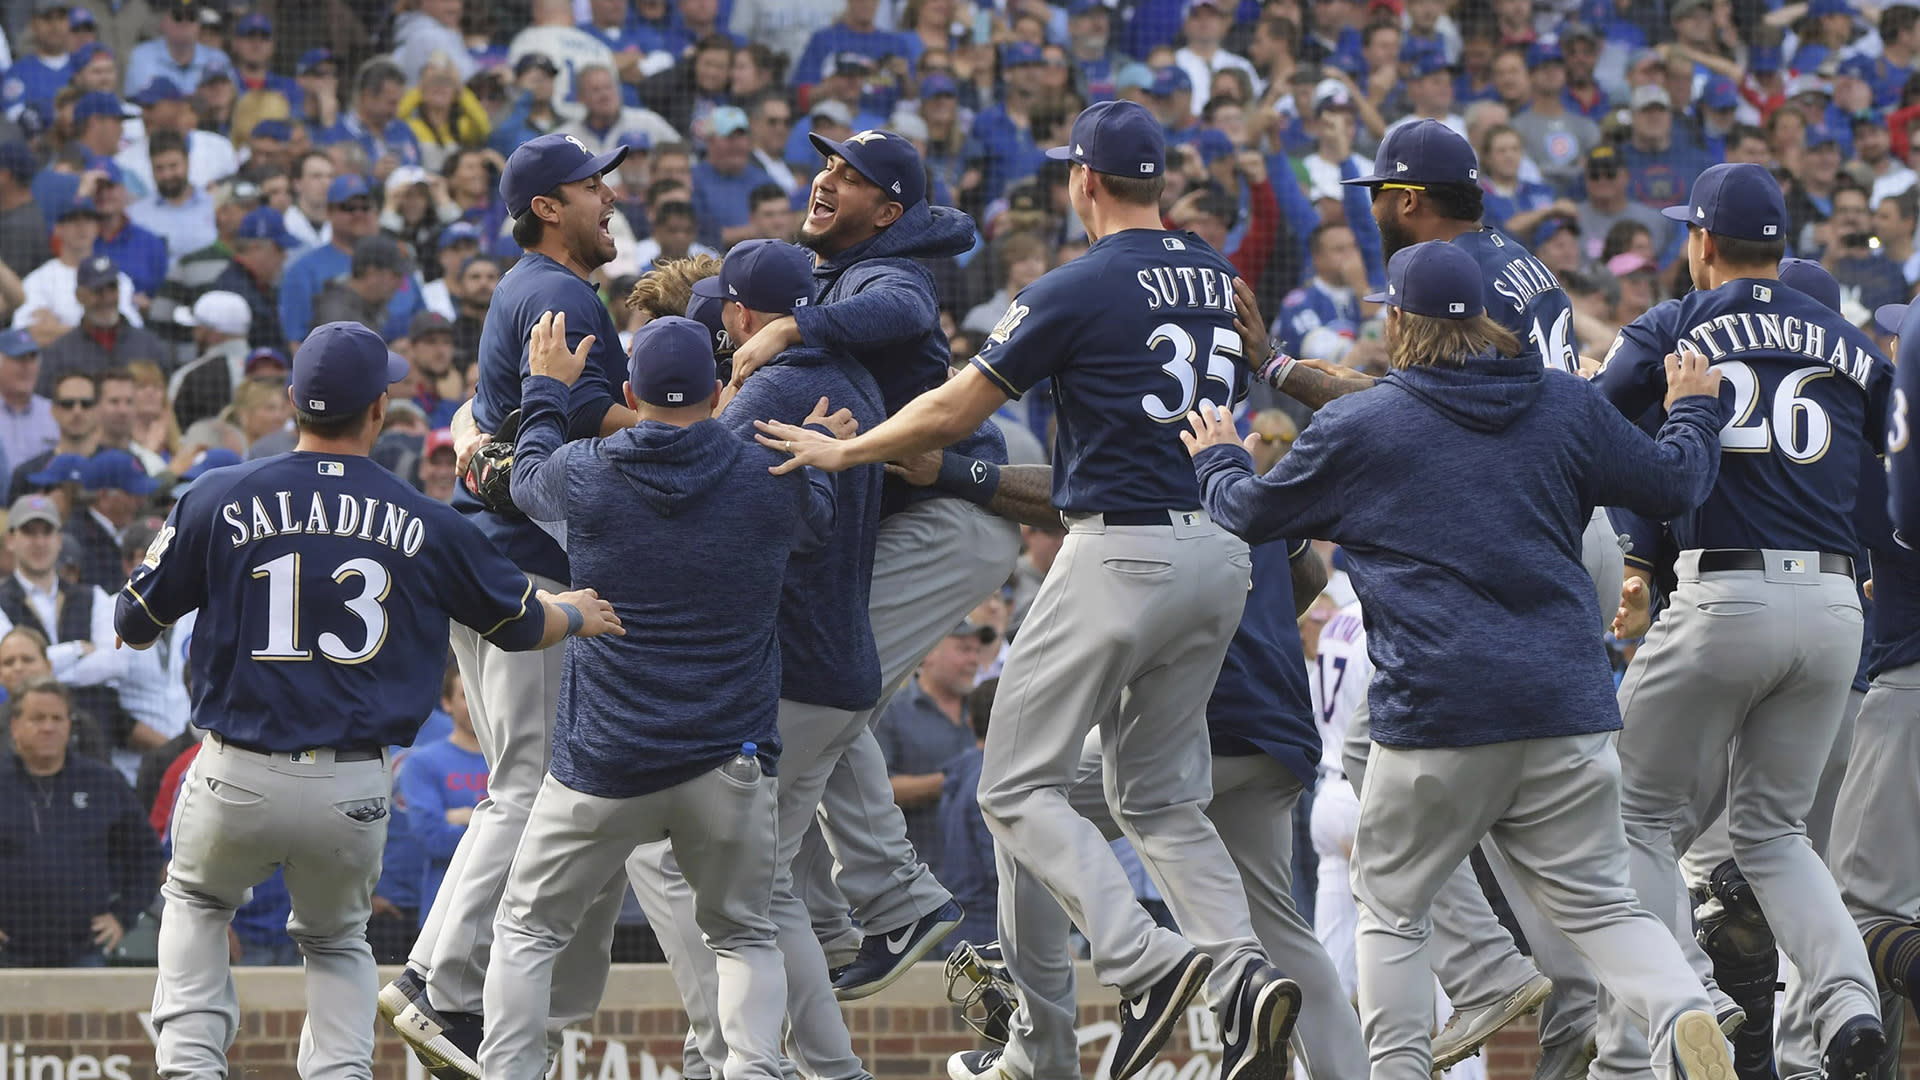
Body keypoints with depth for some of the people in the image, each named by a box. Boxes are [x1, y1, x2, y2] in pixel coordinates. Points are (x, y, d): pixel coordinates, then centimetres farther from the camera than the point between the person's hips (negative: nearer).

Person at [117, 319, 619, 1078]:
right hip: (354, 791, 1)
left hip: (238, 779, -1)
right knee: (335, 937, 25)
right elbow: (523, 623, 14)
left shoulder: (218, 500, -4)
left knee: (196, 902, 28)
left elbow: (134, 625, 5)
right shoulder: (425, 524, 0)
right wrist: (579, 616, 37)